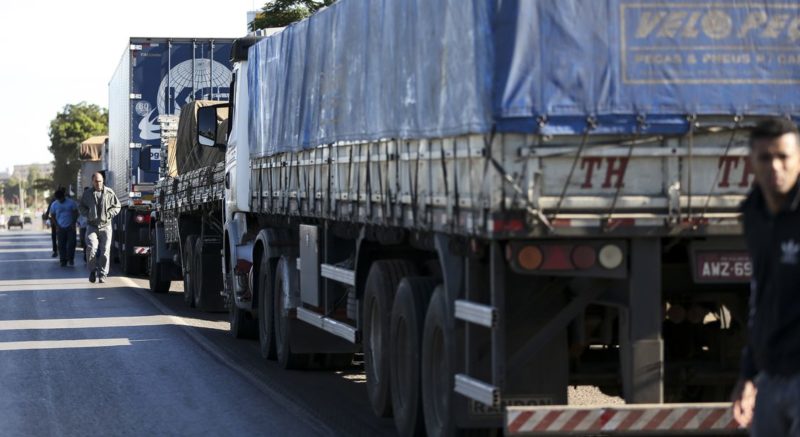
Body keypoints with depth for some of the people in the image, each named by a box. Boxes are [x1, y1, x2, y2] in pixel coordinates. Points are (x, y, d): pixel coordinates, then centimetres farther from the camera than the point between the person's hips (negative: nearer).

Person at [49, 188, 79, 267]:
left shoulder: (71, 202, -3)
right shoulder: (54, 205, 1)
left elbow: (75, 213, 4)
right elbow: (52, 216, 7)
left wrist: (73, 223, -5)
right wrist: (57, 225, -4)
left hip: (70, 227, -1)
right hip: (61, 228, 1)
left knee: (71, 243, -6)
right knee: (61, 245, -1)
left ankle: (70, 259, 8)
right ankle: (63, 261, 5)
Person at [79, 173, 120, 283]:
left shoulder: (109, 193, 2)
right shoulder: (87, 194, 7)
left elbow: (117, 207, 8)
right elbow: (82, 207, 17)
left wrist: (108, 214, -7)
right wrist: (88, 214, -1)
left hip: (105, 226, -1)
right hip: (92, 226, 1)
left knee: (105, 250, -4)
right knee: (91, 248, -15)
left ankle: (102, 274, 7)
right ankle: (92, 271, 5)